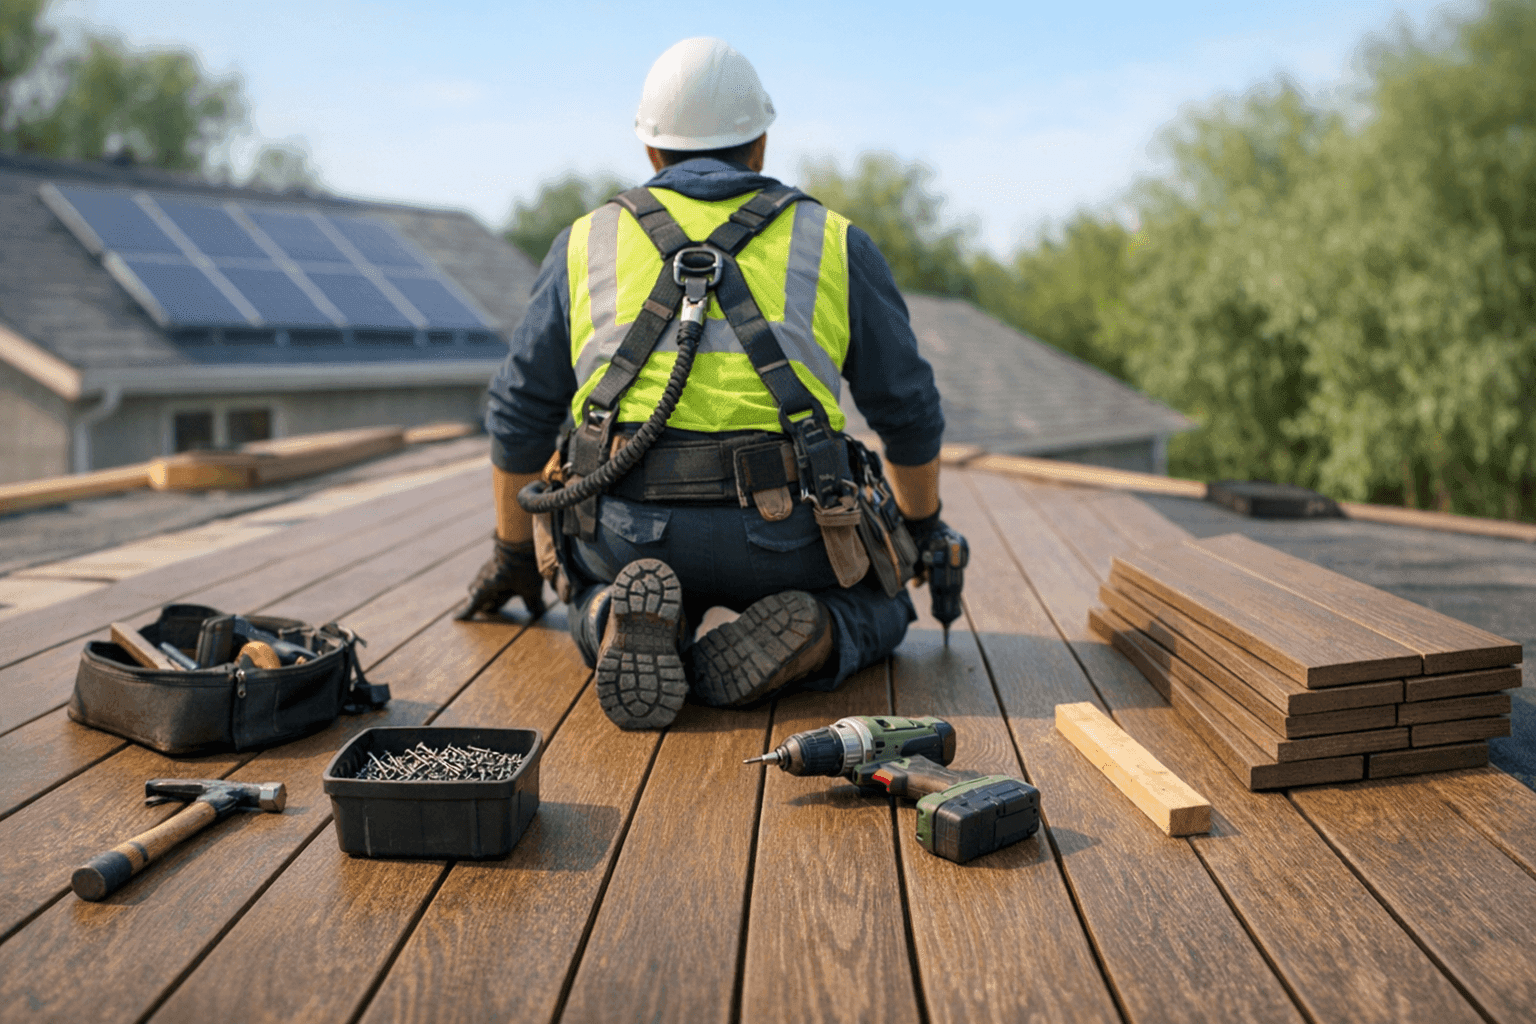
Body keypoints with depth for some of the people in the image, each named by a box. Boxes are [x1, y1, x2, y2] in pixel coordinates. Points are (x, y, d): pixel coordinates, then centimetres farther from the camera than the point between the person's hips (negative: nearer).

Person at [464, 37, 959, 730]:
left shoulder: (588, 243, 15)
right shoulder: (833, 243, 12)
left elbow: (520, 412, 19)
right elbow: (908, 411, 18)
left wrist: (514, 554, 34)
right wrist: (923, 525, 37)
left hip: (626, 535, 1)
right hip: (779, 535, 0)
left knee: (598, 611, 34)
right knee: (876, 609, 29)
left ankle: (626, 622, -5)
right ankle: (804, 636, -7)